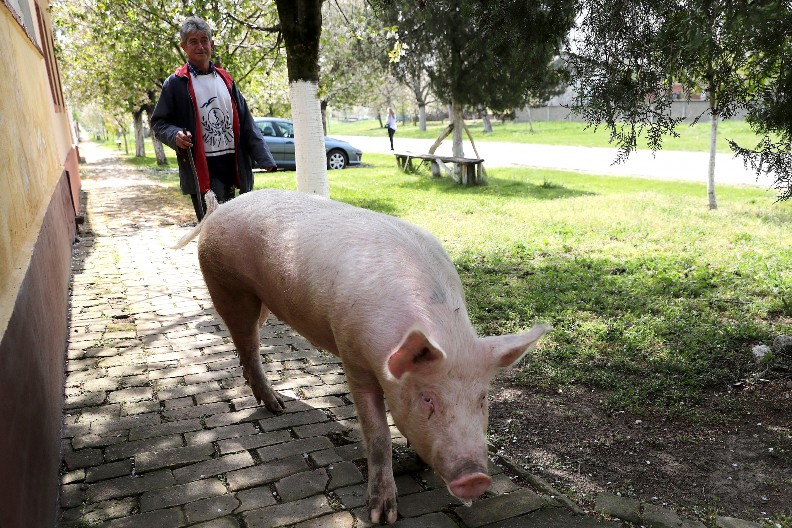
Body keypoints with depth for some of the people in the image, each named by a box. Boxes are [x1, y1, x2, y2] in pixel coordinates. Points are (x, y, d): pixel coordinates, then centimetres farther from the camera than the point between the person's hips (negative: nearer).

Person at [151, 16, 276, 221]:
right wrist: (175, 135, -19)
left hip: (232, 163, 5)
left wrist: (265, 159, 6)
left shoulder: (225, 79, 16)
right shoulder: (176, 83, 1)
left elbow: (246, 124, 14)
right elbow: (158, 123, 4)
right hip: (201, 167, -5)